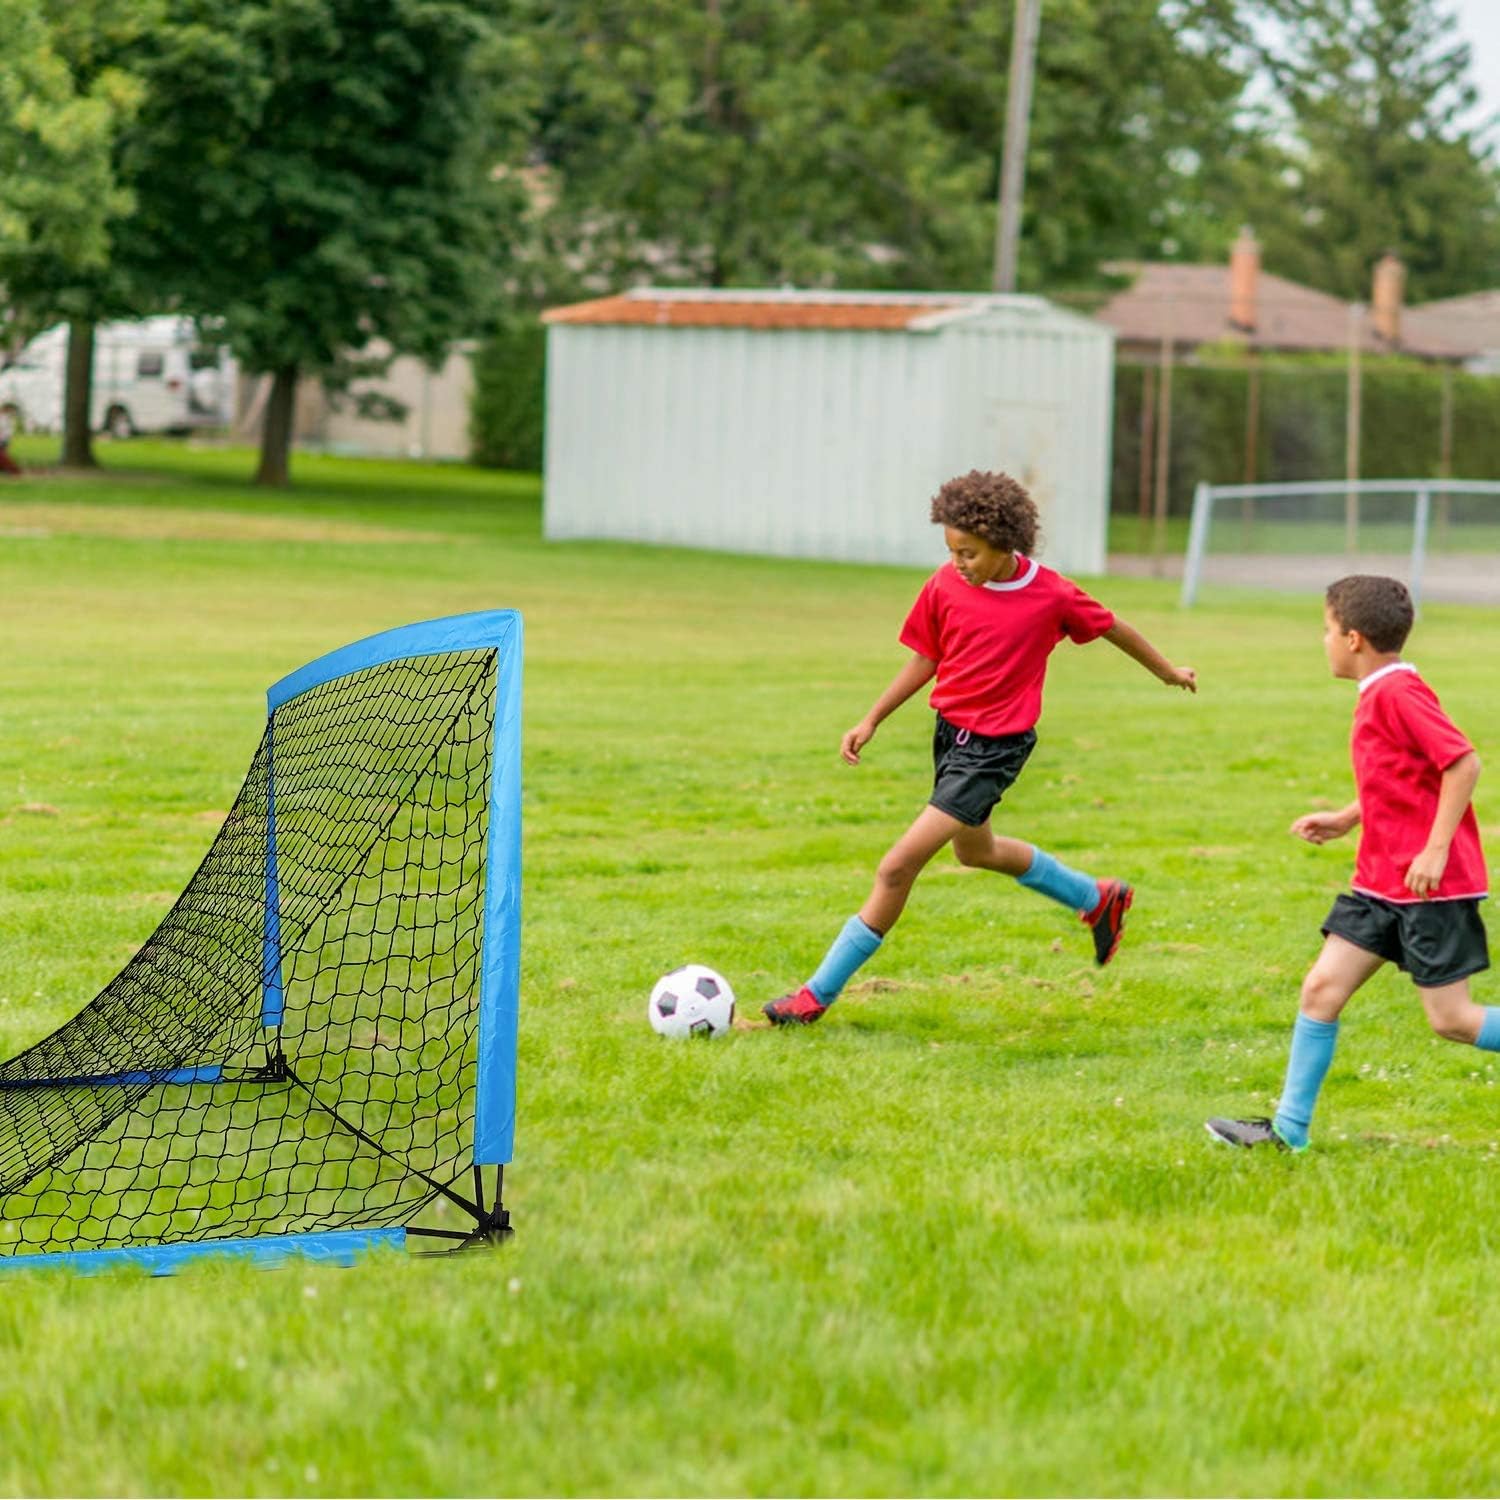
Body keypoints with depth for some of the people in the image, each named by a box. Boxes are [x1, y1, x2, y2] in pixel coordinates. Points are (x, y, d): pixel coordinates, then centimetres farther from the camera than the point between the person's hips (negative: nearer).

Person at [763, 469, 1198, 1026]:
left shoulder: (1050, 594, -16)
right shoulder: (945, 587, -6)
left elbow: (1111, 628, 2)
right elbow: (925, 659, 8)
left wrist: (1169, 672, 17)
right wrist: (871, 721, 3)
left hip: (996, 746, -7)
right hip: (950, 730, 7)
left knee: (899, 866, -14)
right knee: (974, 849, 29)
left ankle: (820, 993, -7)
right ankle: (1099, 899, 50)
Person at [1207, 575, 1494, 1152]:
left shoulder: (1397, 692, -17)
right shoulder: (1380, 693, 13)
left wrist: (1436, 849, -24)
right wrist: (1347, 818, 14)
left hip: (1432, 883, -9)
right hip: (1382, 882, 9)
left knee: (1451, 1018, -5)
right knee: (1321, 988, 3)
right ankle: (1289, 1130, 6)